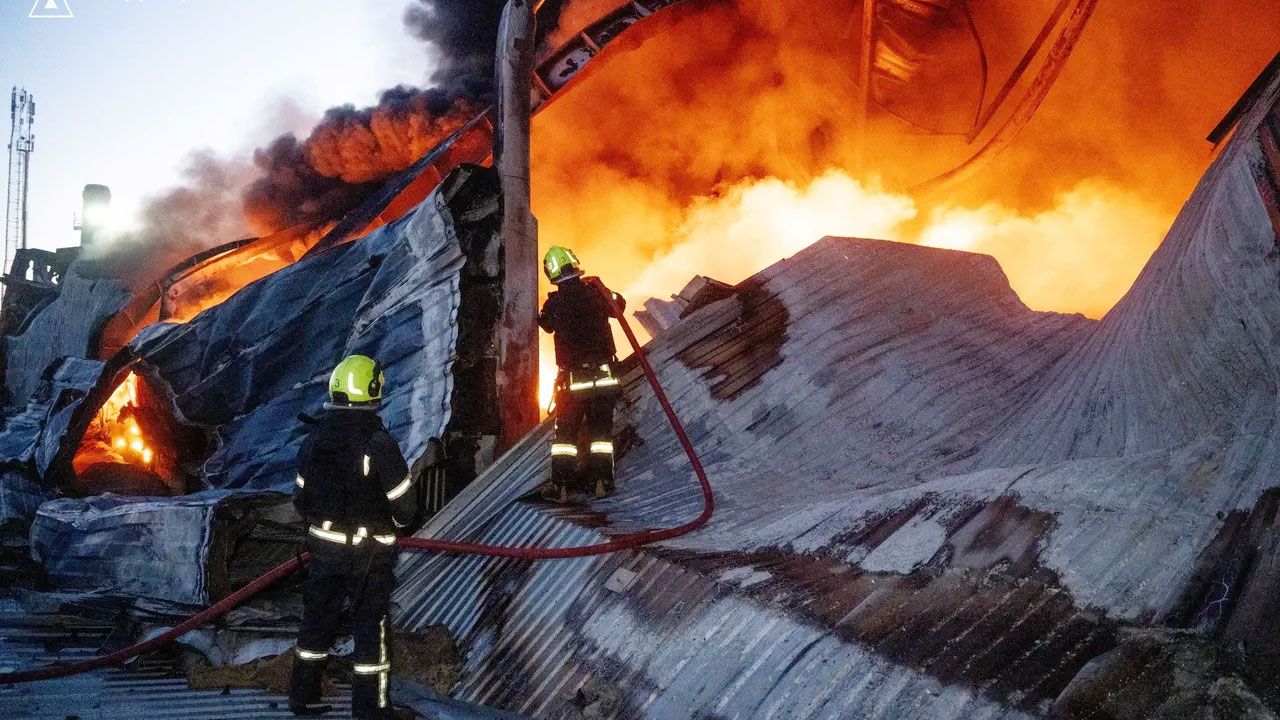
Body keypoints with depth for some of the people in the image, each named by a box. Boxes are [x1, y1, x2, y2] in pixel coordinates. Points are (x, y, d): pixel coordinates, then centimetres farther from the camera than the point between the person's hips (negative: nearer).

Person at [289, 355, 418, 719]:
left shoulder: (314, 440, -2)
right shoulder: (378, 442, -19)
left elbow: (300, 495, 7)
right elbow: (404, 502, -13)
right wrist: (396, 523, 9)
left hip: (323, 543, 5)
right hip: (368, 552, -5)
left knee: (317, 617, 17)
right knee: (370, 624, 6)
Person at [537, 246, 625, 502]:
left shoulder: (553, 303, -9)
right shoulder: (595, 291, -4)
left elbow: (547, 324, 13)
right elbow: (618, 305, 17)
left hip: (573, 380, -1)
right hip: (604, 374, 1)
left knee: (566, 432, 8)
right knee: (601, 430, 12)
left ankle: (560, 484, 4)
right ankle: (601, 481, 10)